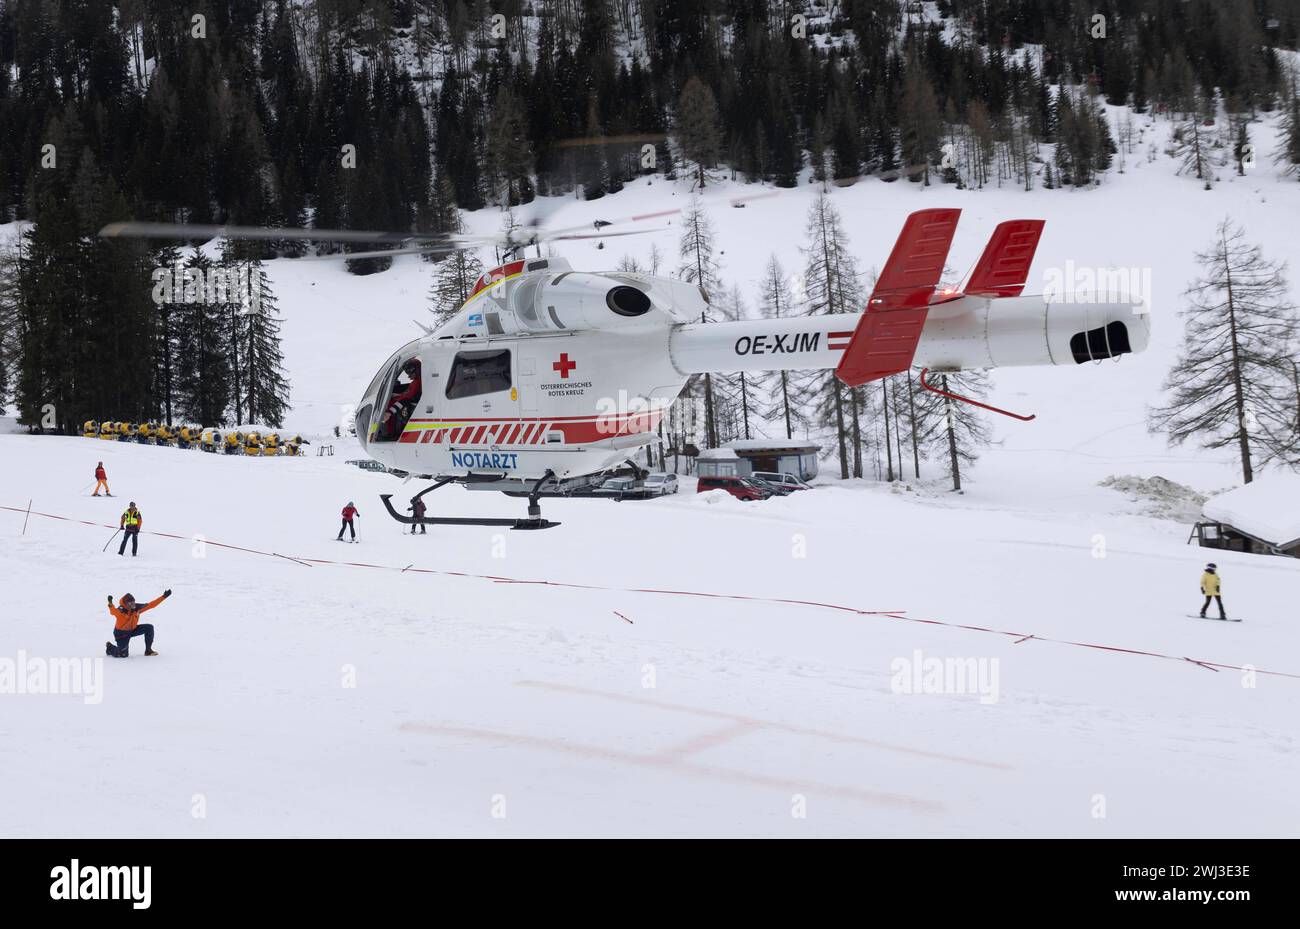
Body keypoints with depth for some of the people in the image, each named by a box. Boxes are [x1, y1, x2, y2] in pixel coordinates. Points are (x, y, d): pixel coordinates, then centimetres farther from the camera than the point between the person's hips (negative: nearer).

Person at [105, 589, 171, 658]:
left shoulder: (137, 607, -12)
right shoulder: (121, 610, -29)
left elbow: (151, 604, -7)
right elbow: (114, 612, -53)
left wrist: (164, 596, -10)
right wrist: (110, 604, -74)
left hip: (132, 629, 6)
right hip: (121, 633, -6)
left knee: (149, 628, -10)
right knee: (123, 655, -14)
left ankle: (148, 650, 5)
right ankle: (110, 648, 21)